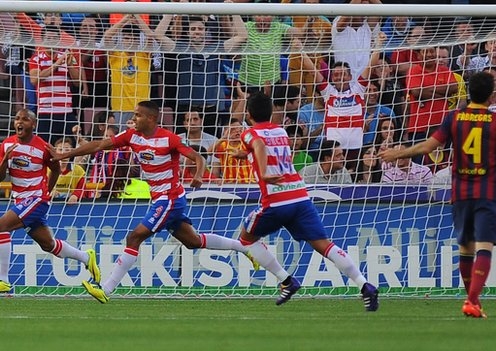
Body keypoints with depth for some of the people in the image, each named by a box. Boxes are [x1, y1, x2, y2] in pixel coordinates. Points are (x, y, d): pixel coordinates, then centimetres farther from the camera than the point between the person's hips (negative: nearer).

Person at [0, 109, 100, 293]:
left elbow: (56, 169, 7)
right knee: (47, 244, 16)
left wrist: (47, 192, 13)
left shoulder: (43, 147, -12)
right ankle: (86, 257, 38)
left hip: (37, 199, -6)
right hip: (20, 200, 6)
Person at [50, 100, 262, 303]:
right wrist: (64, 155, -1)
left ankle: (106, 290, -14)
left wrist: (198, 177, -37)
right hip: (159, 199, 8)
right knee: (193, 241, 17)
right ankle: (246, 247, 32)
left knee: (134, 238, -14)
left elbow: (198, 158, -15)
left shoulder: (169, 139, -17)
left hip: (169, 199, -8)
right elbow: (99, 146, 3)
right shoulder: (132, 136, 2)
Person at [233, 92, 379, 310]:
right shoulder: (280, 132, 21)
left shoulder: (250, 134, 5)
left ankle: (286, 281, 11)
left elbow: (259, 145, -20)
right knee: (323, 245, -2)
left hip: (276, 201, -5)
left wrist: (264, 174, -32)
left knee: (247, 237, 20)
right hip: (301, 196, 5)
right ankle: (365, 286, -18)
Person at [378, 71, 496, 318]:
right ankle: (473, 301, -25)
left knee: (465, 247, 17)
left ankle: (472, 298, 27)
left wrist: (397, 154, 11)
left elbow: (428, 146, -2)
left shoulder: (454, 118, 0)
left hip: (460, 192, 3)